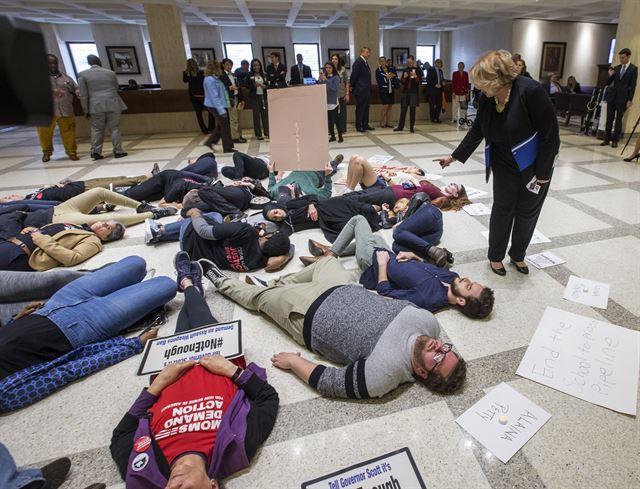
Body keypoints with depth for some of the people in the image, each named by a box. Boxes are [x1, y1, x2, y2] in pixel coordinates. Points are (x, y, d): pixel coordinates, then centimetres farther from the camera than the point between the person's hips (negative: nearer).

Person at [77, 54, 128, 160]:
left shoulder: (83, 74, 4)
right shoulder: (110, 72, 7)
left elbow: (83, 95, 1)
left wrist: (86, 110, 5)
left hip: (96, 106, 0)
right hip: (113, 104, 0)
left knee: (97, 129, 6)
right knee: (115, 128, 4)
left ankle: (96, 152, 4)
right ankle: (118, 151, 4)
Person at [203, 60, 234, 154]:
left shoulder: (215, 79, 13)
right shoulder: (210, 80, -17)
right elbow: (214, 96, -22)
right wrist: (221, 109, -26)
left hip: (219, 105, 10)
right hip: (215, 106, -10)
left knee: (220, 125, 17)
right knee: (225, 126, -3)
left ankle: (210, 142, 24)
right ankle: (227, 148, 6)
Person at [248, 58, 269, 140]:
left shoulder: (264, 75, 13)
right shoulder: (249, 76, 2)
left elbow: (267, 85, 14)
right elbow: (248, 87, -4)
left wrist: (264, 86, -8)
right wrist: (254, 85, -21)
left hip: (263, 96, 3)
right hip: (255, 97, -3)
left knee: (265, 114, -2)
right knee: (256, 115, -2)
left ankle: (267, 132, 5)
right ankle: (258, 135, 1)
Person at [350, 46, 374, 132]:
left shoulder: (365, 62, 15)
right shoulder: (358, 62, -13)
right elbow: (354, 75, -14)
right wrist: (353, 86, -8)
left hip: (366, 90, 9)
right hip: (360, 90, -9)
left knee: (366, 108, 13)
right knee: (360, 108, -2)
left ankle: (365, 125, 21)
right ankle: (359, 126, 5)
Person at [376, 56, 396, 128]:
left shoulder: (390, 69, 9)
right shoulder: (378, 70, -3)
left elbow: (395, 79, 9)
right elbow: (379, 81, -12)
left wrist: (394, 76, -12)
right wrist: (387, 78, -19)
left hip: (390, 90, 5)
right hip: (383, 90, -5)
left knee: (389, 107, 6)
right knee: (385, 106, -13)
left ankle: (387, 122, 15)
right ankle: (382, 122, -1)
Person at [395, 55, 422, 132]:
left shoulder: (417, 70, 1)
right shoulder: (405, 70, 9)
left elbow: (420, 82, -3)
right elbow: (402, 82, 9)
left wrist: (415, 76, -20)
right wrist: (404, 77, -10)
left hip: (414, 92, -3)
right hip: (405, 92, 3)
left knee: (412, 110, -2)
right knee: (403, 110, 2)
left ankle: (411, 127, 3)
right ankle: (400, 126, 7)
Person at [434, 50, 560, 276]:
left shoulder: (530, 91, -27)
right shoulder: (487, 98, -10)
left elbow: (550, 133, -22)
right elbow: (477, 130, 4)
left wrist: (542, 174, -19)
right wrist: (454, 156, 6)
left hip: (535, 163, -3)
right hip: (504, 164, 4)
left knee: (527, 211, 9)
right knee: (502, 209, 8)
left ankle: (518, 255, 30)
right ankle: (495, 256, 25)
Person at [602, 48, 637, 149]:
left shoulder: (633, 68, 0)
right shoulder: (616, 68, 11)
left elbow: (633, 85, -4)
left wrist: (630, 100, -10)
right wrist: (610, 75, -7)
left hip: (622, 98, -4)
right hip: (612, 96, 4)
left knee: (619, 120, 0)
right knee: (609, 119, 4)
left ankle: (615, 140, 4)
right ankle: (607, 139, 9)